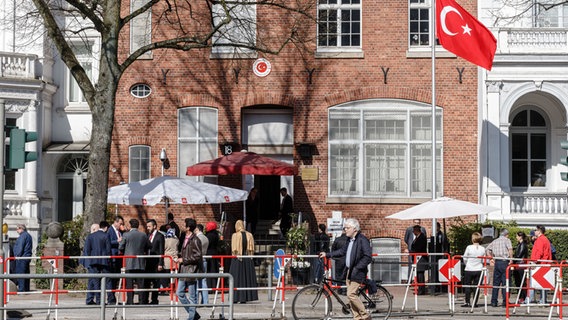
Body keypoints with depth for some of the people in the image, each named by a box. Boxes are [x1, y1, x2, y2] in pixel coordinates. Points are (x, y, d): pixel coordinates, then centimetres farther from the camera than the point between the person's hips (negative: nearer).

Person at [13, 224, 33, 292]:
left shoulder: (22, 236, -12)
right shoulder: (28, 235, 19)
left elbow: (20, 247, -17)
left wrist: (17, 256, -14)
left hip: (21, 258, -10)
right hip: (27, 257, 10)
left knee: (20, 273, -10)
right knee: (26, 273, 12)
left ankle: (21, 289, -14)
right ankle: (26, 289, 15)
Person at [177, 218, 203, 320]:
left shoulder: (195, 240, -14)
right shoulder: (185, 239, 14)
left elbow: (197, 256, -19)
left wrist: (184, 260, -15)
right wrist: (180, 260, 10)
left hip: (192, 271, -10)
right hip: (184, 271, 10)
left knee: (192, 296, -1)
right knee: (179, 293, 9)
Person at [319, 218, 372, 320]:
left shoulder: (362, 240, -14)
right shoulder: (351, 240, 13)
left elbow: (368, 257, -19)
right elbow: (342, 251, 24)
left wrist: (357, 268, -20)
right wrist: (327, 254, 21)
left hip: (357, 272, -9)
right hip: (349, 271, 9)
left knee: (351, 294, -14)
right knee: (351, 295, 8)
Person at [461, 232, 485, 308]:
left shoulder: (469, 247, -12)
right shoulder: (482, 249, -3)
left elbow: (464, 258, -3)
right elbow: (483, 261, 5)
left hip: (469, 270, -3)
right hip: (479, 270, 3)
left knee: (467, 286, 5)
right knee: (476, 286, 8)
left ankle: (467, 302, 1)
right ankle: (475, 303, 7)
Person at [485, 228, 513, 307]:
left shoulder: (495, 241, 14)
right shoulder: (507, 240, -2)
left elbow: (487, 250, 12)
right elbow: (510, 249, -18)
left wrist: (491, 258, 15)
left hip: (496, 262, 5)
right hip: (504, 262, -5)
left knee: (496, 282, 9)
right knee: (505, 282, -1)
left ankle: (494, 301, 8)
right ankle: (505, 301, -3)